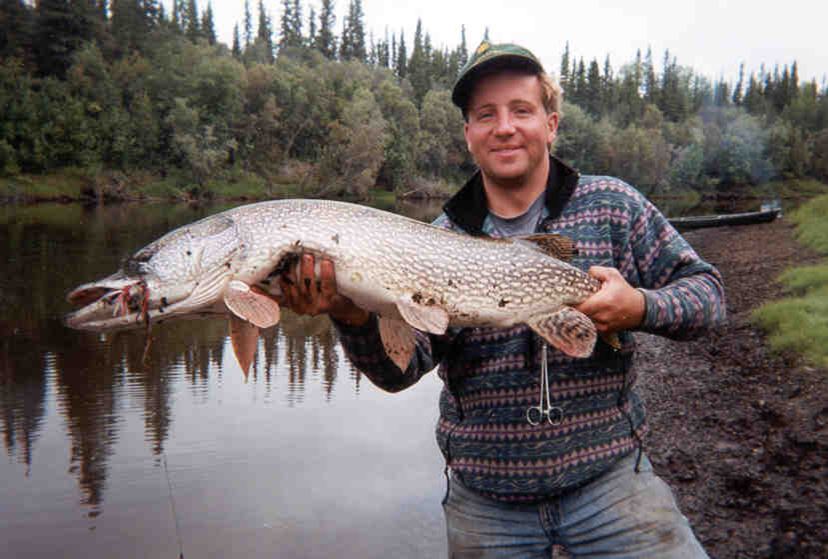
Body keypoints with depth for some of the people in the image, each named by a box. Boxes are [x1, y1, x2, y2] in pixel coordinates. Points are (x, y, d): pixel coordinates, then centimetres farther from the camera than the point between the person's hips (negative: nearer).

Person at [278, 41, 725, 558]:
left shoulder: (614, 205, -3)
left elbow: (707, 291, 0)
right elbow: (401, 368, -11)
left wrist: (642, 307, -21)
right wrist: (354, 317, -31)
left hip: (606, 477, -1)